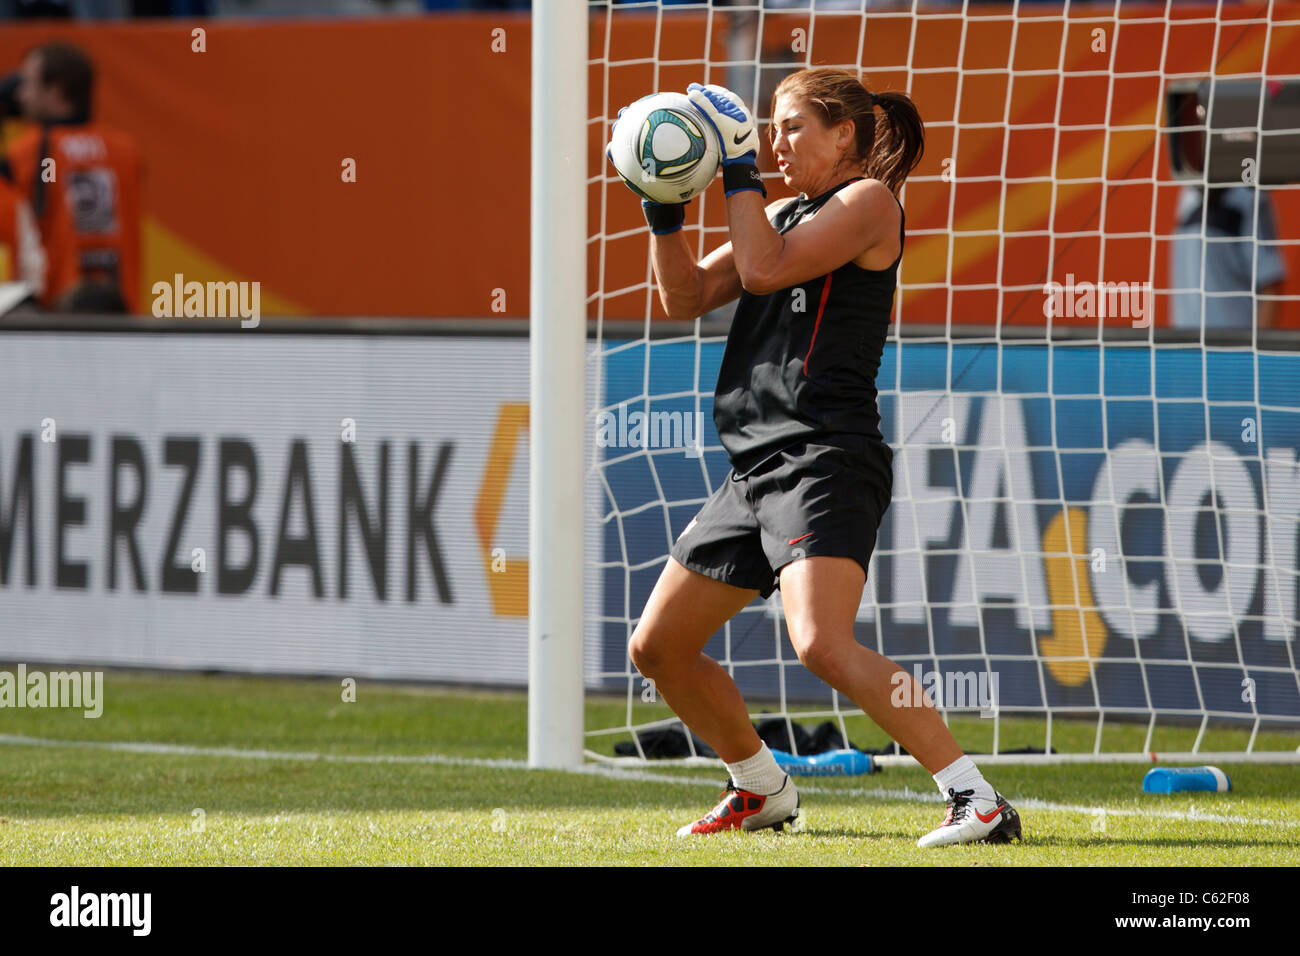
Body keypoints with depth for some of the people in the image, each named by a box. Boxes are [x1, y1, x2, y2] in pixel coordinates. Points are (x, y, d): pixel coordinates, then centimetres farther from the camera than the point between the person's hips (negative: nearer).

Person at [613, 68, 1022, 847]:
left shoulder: (870, 200, -3)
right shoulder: (786, 213, 22)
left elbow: (764, 270, -15)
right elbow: (687, 296, 20)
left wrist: (740, 169, -6)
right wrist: (664, 211, 7)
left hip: (825, 460, -9)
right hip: (756, 470, 9)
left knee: (823, 643, -29)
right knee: (659, 647, 14)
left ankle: (977, 801, -28)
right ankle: (763, 790, 32)